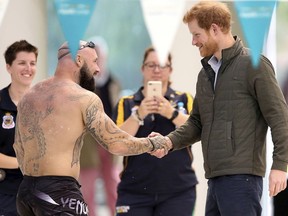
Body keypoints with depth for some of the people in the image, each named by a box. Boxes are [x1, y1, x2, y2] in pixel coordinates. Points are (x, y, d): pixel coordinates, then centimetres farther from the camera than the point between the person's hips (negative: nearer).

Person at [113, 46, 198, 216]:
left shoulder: (184, 99, 9)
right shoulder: (127, 104, 8)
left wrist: (172, 113, -23)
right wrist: (139, 115, -21)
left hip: (178, 191, 0)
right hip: (135, 190, 0)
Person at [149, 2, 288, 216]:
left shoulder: (253, 64, -5)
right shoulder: (206, 73, 19)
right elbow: (197, 122, 20)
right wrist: (170, 141, 1)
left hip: (241, 175, -8)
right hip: (215, 176, 8)